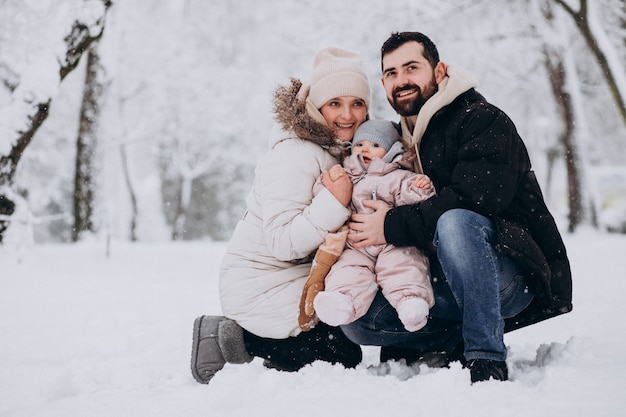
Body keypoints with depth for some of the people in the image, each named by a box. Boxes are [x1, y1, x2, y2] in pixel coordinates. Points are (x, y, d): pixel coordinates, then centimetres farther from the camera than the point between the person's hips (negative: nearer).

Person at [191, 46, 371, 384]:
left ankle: (236, 333, 15)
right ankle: (236, 344, -1)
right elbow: (283, 242, -27)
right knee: (344, 358, -9)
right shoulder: (294, 156, -22)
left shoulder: (339, 149, 6)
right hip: (260, 288, -9)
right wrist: (334, 203, -34)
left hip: (294, 275, 9)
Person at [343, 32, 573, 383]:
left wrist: (393, 225, -20)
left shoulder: (485, 121, -7)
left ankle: (488, 359, -28)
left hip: (517, 276, -6)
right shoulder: (399, 144, 17)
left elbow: (476, 199, -22)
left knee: (453, 222, -38)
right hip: (445, 285, 7)